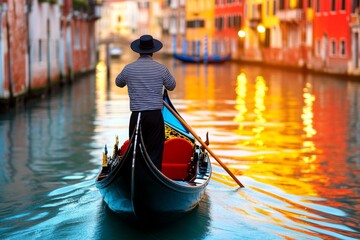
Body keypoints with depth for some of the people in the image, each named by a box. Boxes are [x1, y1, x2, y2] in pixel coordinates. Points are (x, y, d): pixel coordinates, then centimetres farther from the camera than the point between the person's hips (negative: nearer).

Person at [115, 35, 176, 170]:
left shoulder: (129, 69, -1)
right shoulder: (161, 68, -4)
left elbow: (119, 83, 18)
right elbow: (171, 86, 11)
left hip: (136, 116, 1)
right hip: (155, 115, -1)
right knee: (155, 154, 2)